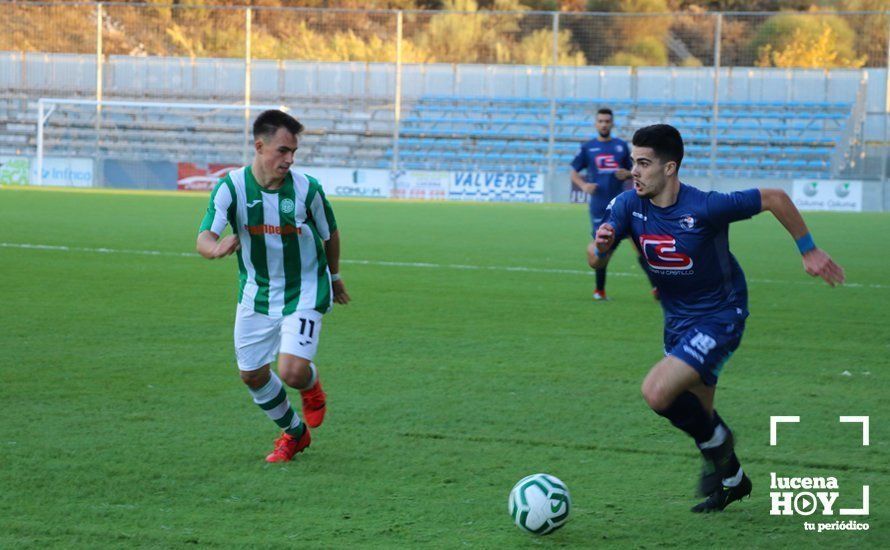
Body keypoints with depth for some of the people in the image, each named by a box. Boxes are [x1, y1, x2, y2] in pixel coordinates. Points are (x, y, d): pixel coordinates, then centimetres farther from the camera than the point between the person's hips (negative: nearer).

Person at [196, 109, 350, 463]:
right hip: (256, 293, 3)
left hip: (304, 293, -3)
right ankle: (294, 433, 34)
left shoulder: (307, 189, -17)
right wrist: (217, 248, -51)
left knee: (292, 372, -18)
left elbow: (330, 234, 2)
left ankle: (312, 385, 21)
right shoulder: (231, 187, -17)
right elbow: (204, 238, -26)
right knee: (252, 375, 8)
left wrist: (333, 277, 17)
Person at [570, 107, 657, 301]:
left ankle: (656, 285, -14)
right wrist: (583, 185, -10)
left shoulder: (622, 146, 9)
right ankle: (600, 290, 19)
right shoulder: (587, 148, 7)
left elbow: (633, 171, 18)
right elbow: (573, 173, 10)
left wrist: (627, 174, -6)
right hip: (599, 204, 0)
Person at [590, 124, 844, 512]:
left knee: (657, 393, -23)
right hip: (677, 320, 7)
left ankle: (716, 443, 5)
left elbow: (774, 198, -16)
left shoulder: (704, 208, -26)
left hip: (719, 317, -7)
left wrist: (809, 251, -9)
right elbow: (597, 259, -11)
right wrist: (601, 245, -35)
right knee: (697, 416, 18)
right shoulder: (629, 206, -10)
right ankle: (733, 479, 44)